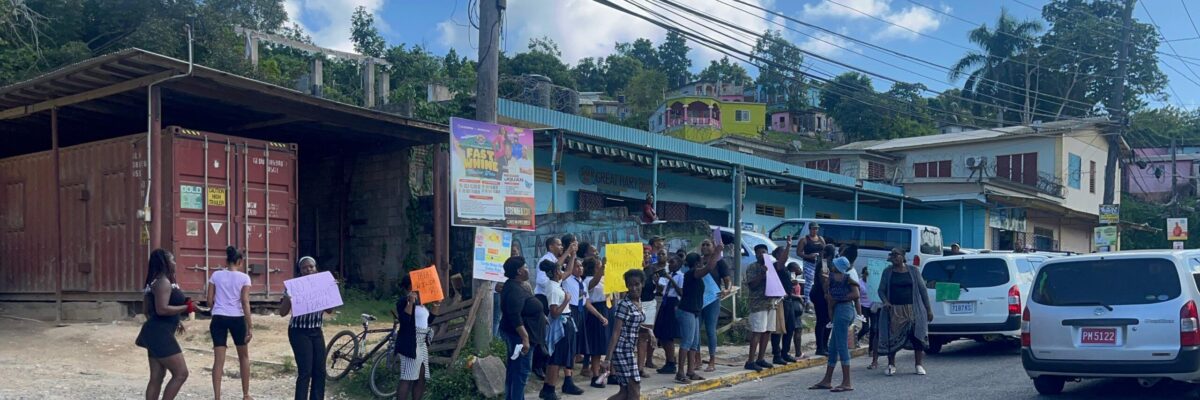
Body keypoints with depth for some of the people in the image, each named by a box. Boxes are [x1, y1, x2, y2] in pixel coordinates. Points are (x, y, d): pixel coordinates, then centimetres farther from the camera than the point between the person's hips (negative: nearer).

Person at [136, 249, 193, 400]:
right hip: (160, 334, -10)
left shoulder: (156, 282, 16)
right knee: (181, 373, -7)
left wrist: (174, 322, 25)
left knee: (157, 377, 11)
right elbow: (162, 309, -25)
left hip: (157, 333, 10)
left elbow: (146, 310, 21)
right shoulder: (163, 282, -15)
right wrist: (187, 307, -16)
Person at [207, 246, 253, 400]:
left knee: (219, 359, 0)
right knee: (244, 356, 17)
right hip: (237, 318, -2)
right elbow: (245, 302, -8)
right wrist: (249, 327, -7)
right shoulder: (244, 277, -2)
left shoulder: (216, 275, 6)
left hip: (218, 318, 2)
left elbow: (210, 300, 5)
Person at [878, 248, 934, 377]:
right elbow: (881, 290, 9)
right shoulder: (887, 272, 8)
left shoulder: (913, 270, 6)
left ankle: (919, 365, 4)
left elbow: (922, 289, 8)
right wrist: (885, 301, -12)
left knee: (918, 335, -6)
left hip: (913, 309, 0)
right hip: (893, 310, 1)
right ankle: (891, 365, 8)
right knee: (891, 337, -4)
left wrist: (928, 309, 6)